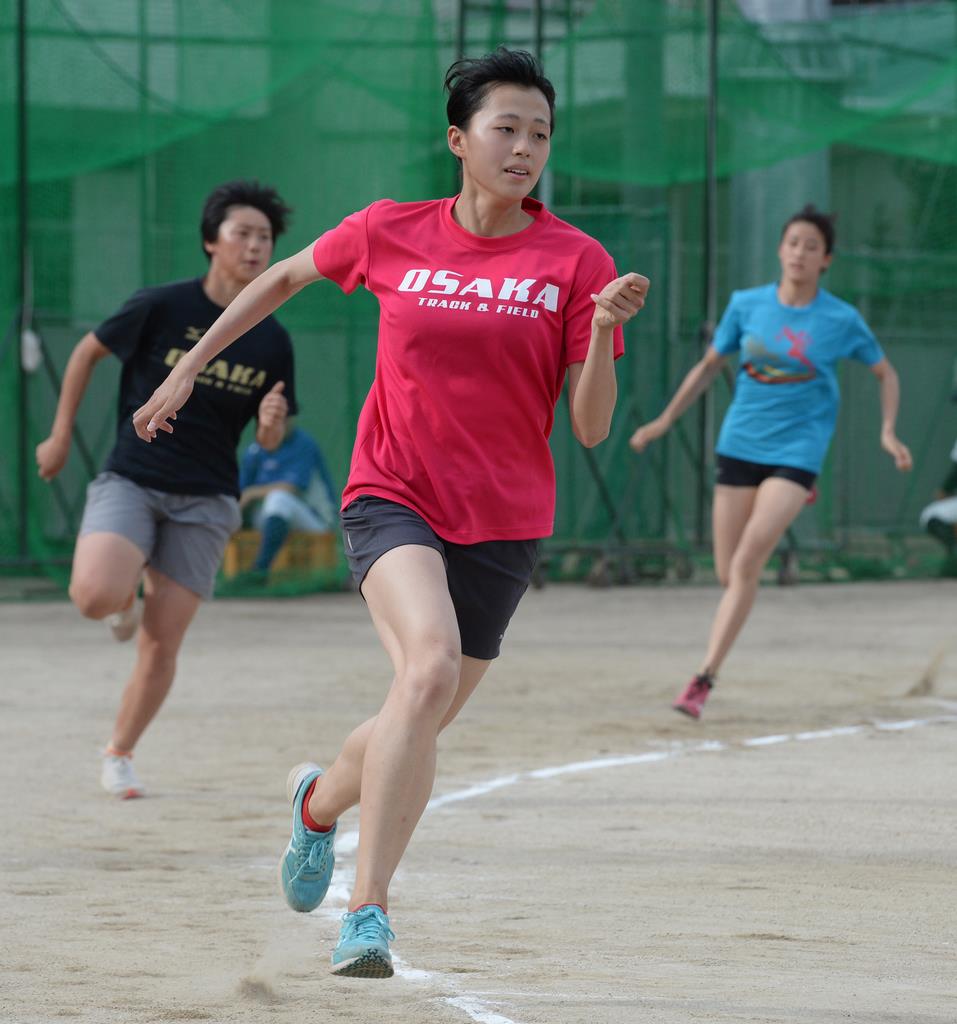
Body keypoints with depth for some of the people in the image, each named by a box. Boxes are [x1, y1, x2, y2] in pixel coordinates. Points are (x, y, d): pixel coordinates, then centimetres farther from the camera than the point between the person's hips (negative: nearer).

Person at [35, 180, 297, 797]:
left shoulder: (272, 342, 1)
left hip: (205, 502, 2)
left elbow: (271, 441, 9)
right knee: (94, 595, -28)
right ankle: (126, 599, 9)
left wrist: (272, 423, -16)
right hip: (130, 483, -2)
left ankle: (120, 755, 19)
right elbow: (88, 352, 7)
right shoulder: (162, 307, -8)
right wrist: (61, 437, 7)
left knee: (161, 647, -2)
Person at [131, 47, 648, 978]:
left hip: (501, 524, 2)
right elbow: (287, 276, 18)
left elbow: (591, 428, -7)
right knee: (430, 666, -29)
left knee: (418, 726, 9)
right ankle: (368, 909, -26)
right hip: (392, 497, -2)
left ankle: (322, 799, 46)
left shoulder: (576, 262, -5)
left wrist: (604, 332, -24)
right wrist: (189, 366, 21)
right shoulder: (389, 234, -2)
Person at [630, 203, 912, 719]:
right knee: (729, 574, 3)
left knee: (746, 564, -19)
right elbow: (709, 366, 15)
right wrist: (665, 421, 14)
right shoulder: (747, 305, 1)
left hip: (796, 450, -3)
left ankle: (704, 678, -18)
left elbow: (886, 373, 10)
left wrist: (888, 432, -3)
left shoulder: (842, 320, -5)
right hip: (740, 444, 3)